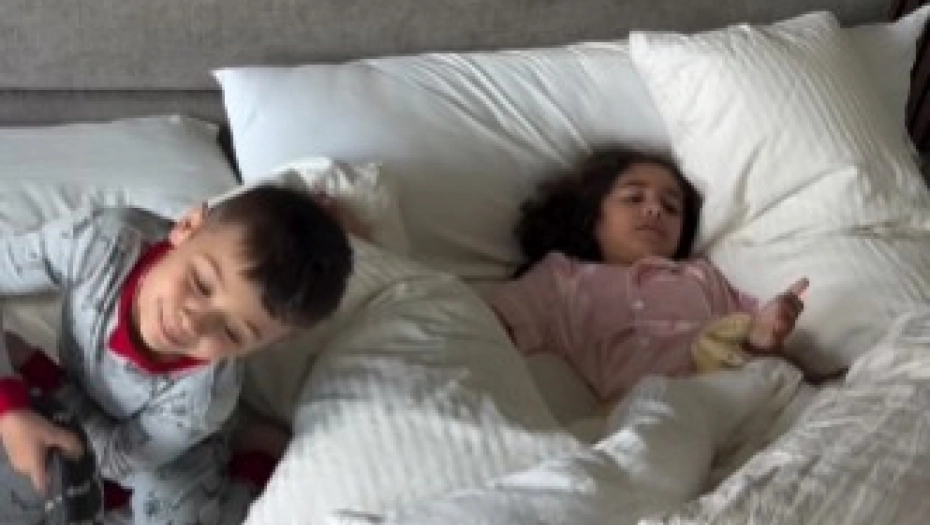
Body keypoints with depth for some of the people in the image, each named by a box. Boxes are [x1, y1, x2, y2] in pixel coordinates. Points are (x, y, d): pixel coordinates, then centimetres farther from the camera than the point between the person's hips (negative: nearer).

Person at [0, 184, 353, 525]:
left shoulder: (205, 396, -40)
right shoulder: (100, 240, -40)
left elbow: (121, 460, -22)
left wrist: (33, 368, -19)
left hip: (172, 454, -2)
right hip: (76, 413, 3)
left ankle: (255, 465, 9)